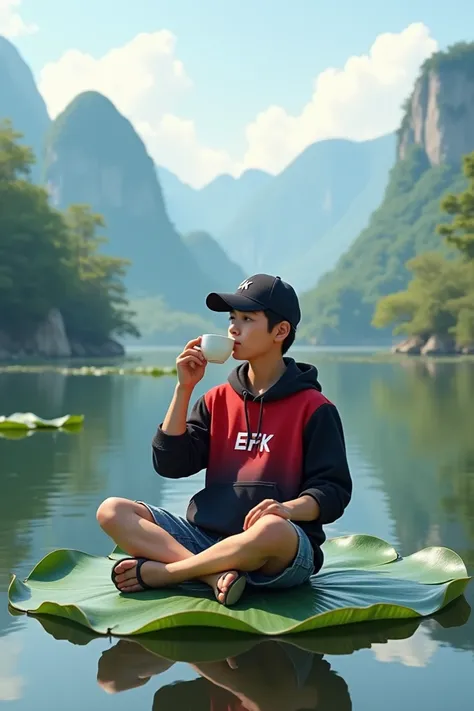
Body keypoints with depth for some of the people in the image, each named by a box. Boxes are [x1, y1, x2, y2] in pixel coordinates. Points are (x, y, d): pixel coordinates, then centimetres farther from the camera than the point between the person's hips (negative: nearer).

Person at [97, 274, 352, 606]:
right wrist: (184, 388, 1)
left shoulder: (313, 407, 1)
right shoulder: (217, 400, 15)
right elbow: (170, 464, 6)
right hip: (207, 536, 5)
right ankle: (214, 575, -29)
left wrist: (289, 509, -24)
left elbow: (333, 491, -3)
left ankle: (159, 572, -21)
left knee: (272, 530, -41)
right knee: (112, 511, -11)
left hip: (283, 559, -5)